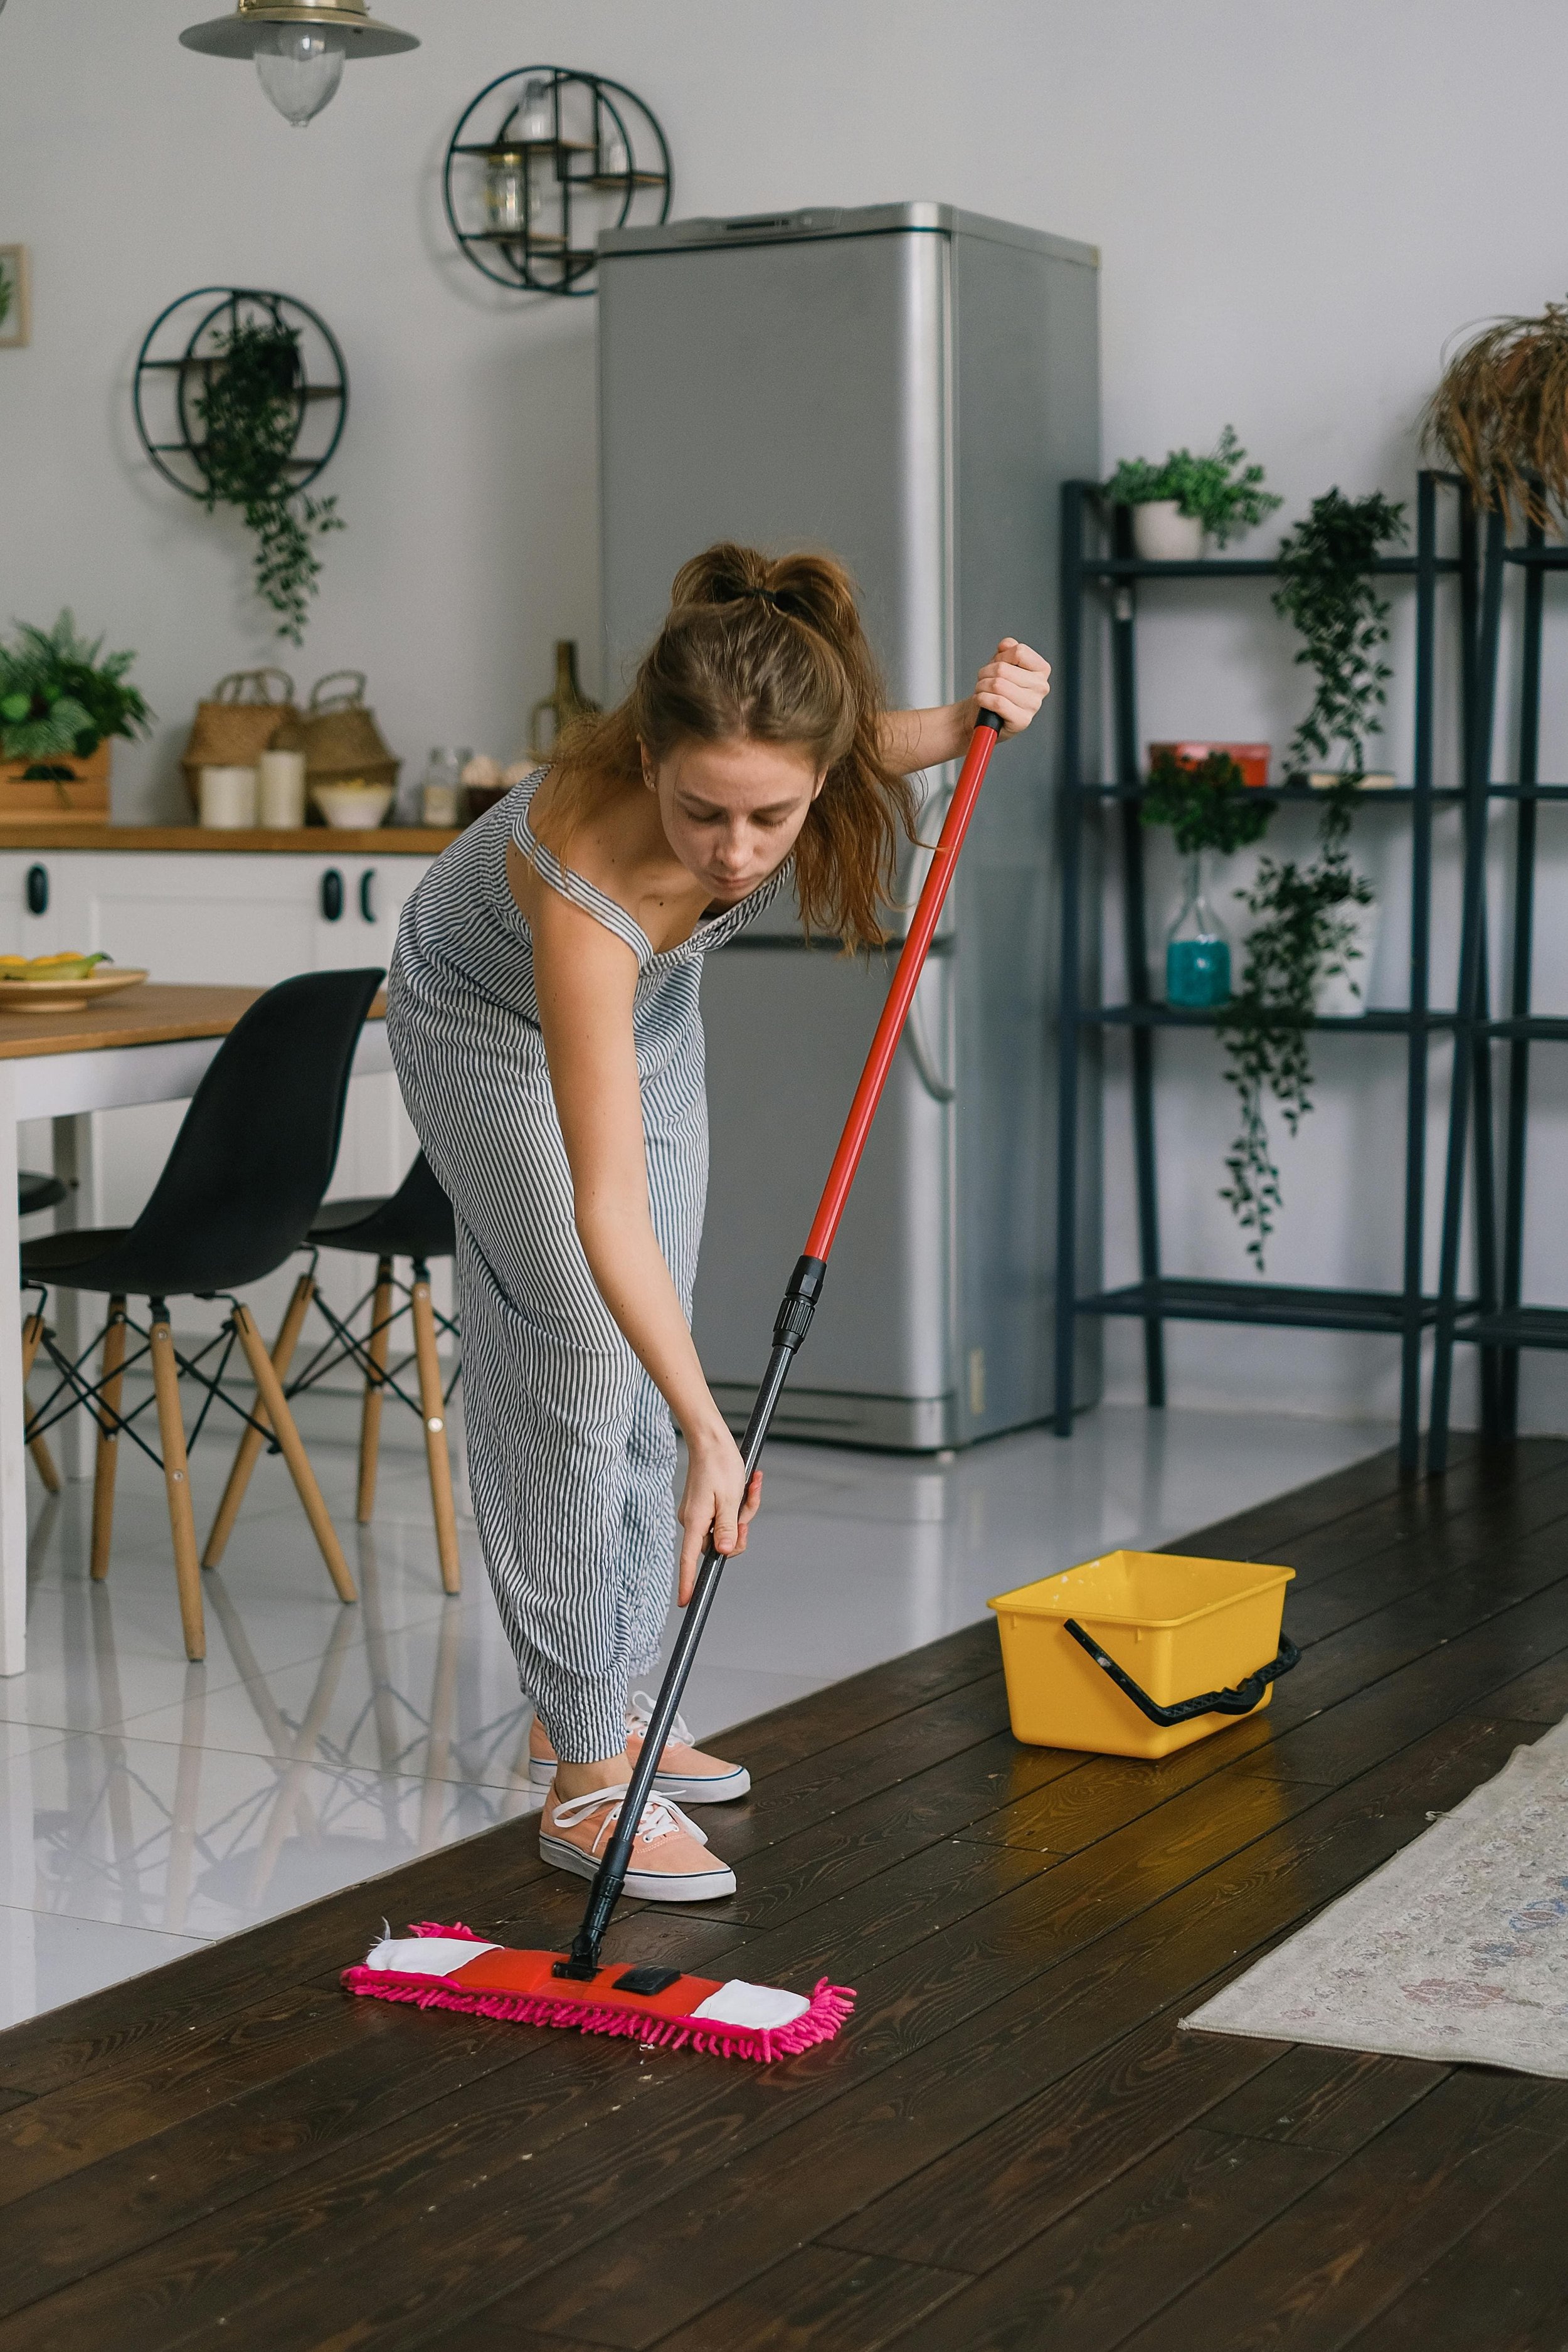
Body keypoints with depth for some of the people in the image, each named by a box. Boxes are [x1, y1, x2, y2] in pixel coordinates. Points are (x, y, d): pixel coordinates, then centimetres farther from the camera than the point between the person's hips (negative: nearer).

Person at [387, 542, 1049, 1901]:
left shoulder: (794, 739, -33)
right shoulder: (586, 876, -46)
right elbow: (604, 1207, -44)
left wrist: (962, 726, -24)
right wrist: (710, 1431, -49)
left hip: (649, 1002, 6)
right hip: (495, 1025, -6)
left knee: (646, 1364, 10)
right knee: (572, 1367, -10)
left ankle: (597, 1706, 23)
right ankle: (585, 1779, -4)